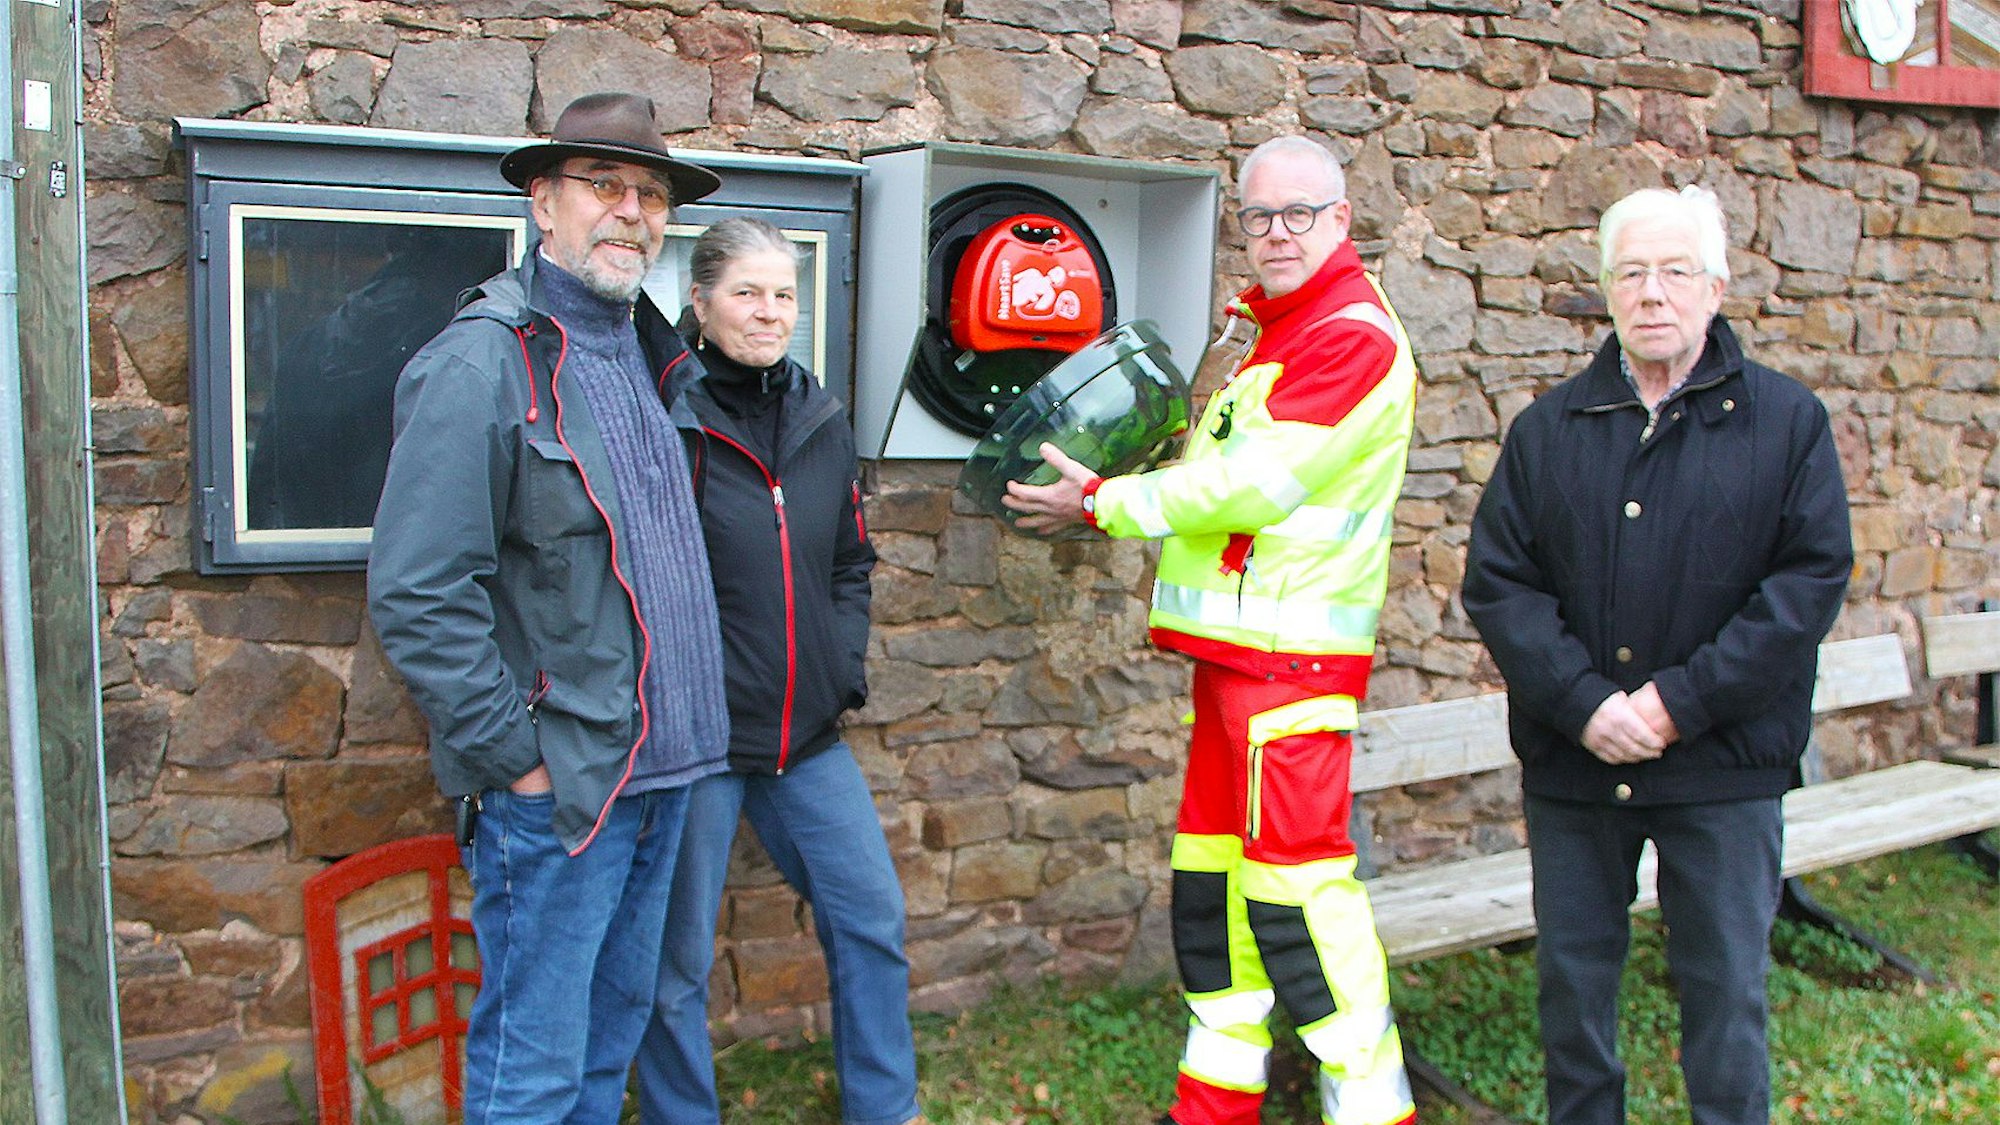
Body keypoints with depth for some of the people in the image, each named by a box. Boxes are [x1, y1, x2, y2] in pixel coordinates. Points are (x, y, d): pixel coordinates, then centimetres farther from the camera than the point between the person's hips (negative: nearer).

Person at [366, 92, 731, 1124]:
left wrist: (690, 724, 14)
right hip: (558, 785, -8)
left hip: (660, 769, 8)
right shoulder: (483, 362, -14)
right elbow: (416, 595, -19)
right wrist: (514, 757, -17)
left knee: (611, 1039, 21)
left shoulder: (650, 352, 12)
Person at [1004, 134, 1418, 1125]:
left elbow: (1254, 485, -18)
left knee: (1293, 876, -9)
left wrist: (1103, 503, -9)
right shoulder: (1266, 328, 20)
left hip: (1293, 653, -10)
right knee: (1212, 874, 13)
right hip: (1230, 644, 10)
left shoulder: (1353, 335, -11)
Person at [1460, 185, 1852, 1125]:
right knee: (1572, 976, 13)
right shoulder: (1548, 429, 5)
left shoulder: (1787, 422, 1)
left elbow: (1812, 579, -7)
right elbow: (1495, 580, -1)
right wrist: (1580, 702, -14)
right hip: (1571, 759, 2)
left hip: (1722, 766, -2)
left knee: (1725, 984, 6)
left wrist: (1685, 701, -15)